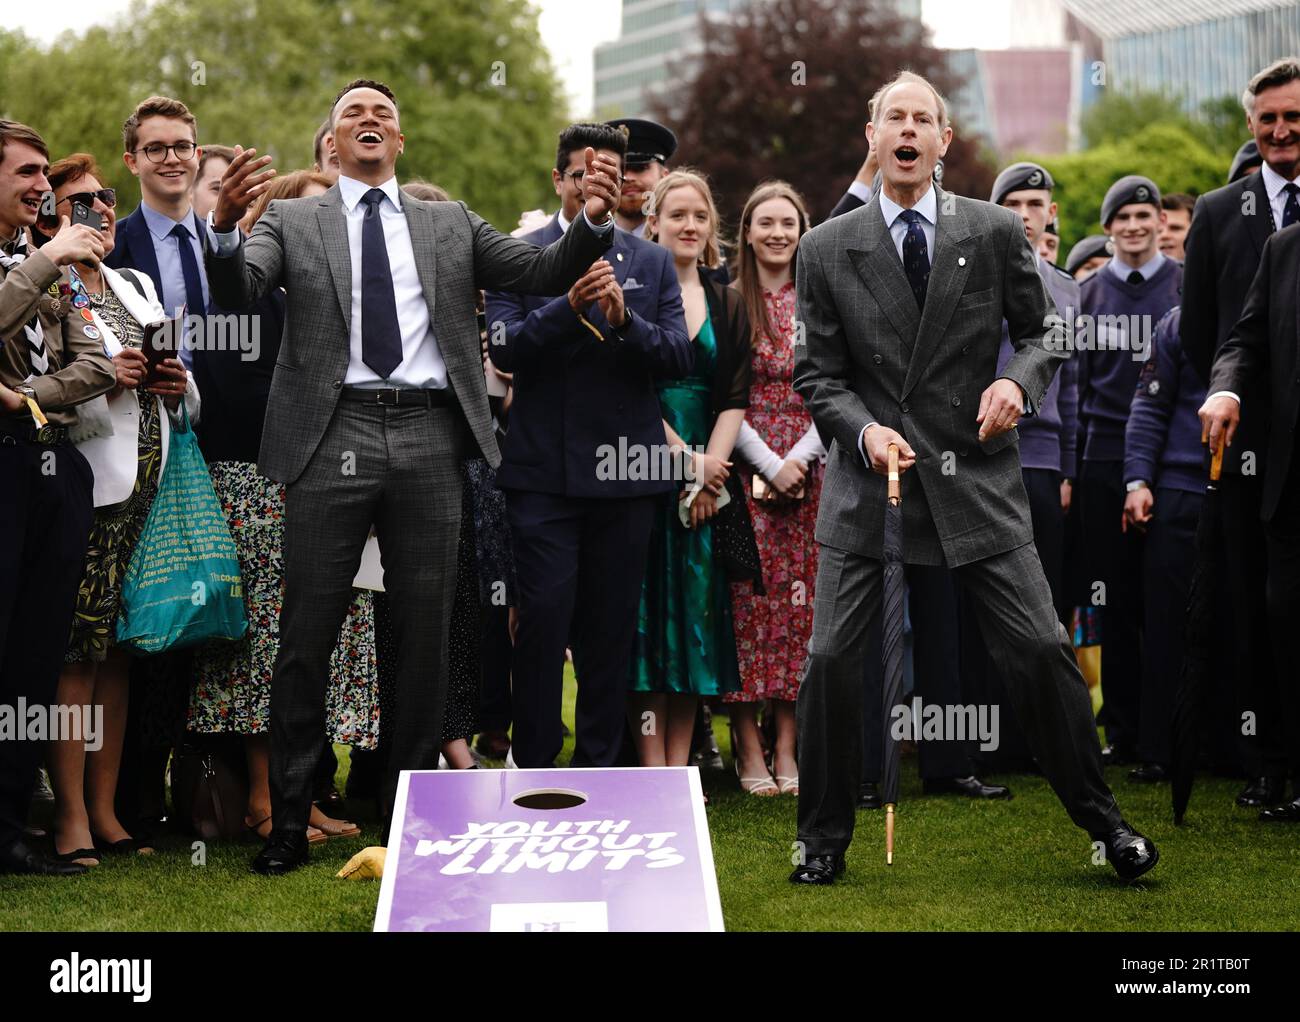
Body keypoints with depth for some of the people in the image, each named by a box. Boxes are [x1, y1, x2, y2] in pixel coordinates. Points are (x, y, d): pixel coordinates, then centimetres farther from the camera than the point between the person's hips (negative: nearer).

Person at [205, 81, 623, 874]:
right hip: (335, 435, -2)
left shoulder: (450, 225, 17)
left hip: (429, 440, 2)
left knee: (426, 634, 7)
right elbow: (238, 293, -7)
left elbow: (546, 273, 8)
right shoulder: (293, 223, 10)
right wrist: (225, 225, -28)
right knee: (308, 635, 0)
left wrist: (594, 220, -12)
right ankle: (290, 822, 7)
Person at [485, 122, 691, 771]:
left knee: (611, 626, 6)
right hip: (543, 469, -2)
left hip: (624, 472, 2)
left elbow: (679, 358, 1)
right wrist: (571, 305, -21)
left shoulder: (652, 263, 11)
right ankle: (532, 762, 4)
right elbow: (504, 349, -8)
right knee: (543, 616, -6)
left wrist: (624, 318, -16)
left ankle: (600, 765, 14)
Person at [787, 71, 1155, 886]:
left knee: (1041, 648, -2)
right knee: (832, 658, -2)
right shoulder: (827, 248, 3)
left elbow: (1043, 333, 10)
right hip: (870, 479, 0)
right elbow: (817, 374, 3)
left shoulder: (997, 232, 3)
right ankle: (825, 839, 14)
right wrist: (865, 429, -15)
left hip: (975, 475, 0)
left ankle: (1100, 817, 15)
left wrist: (1017, 381, -11)